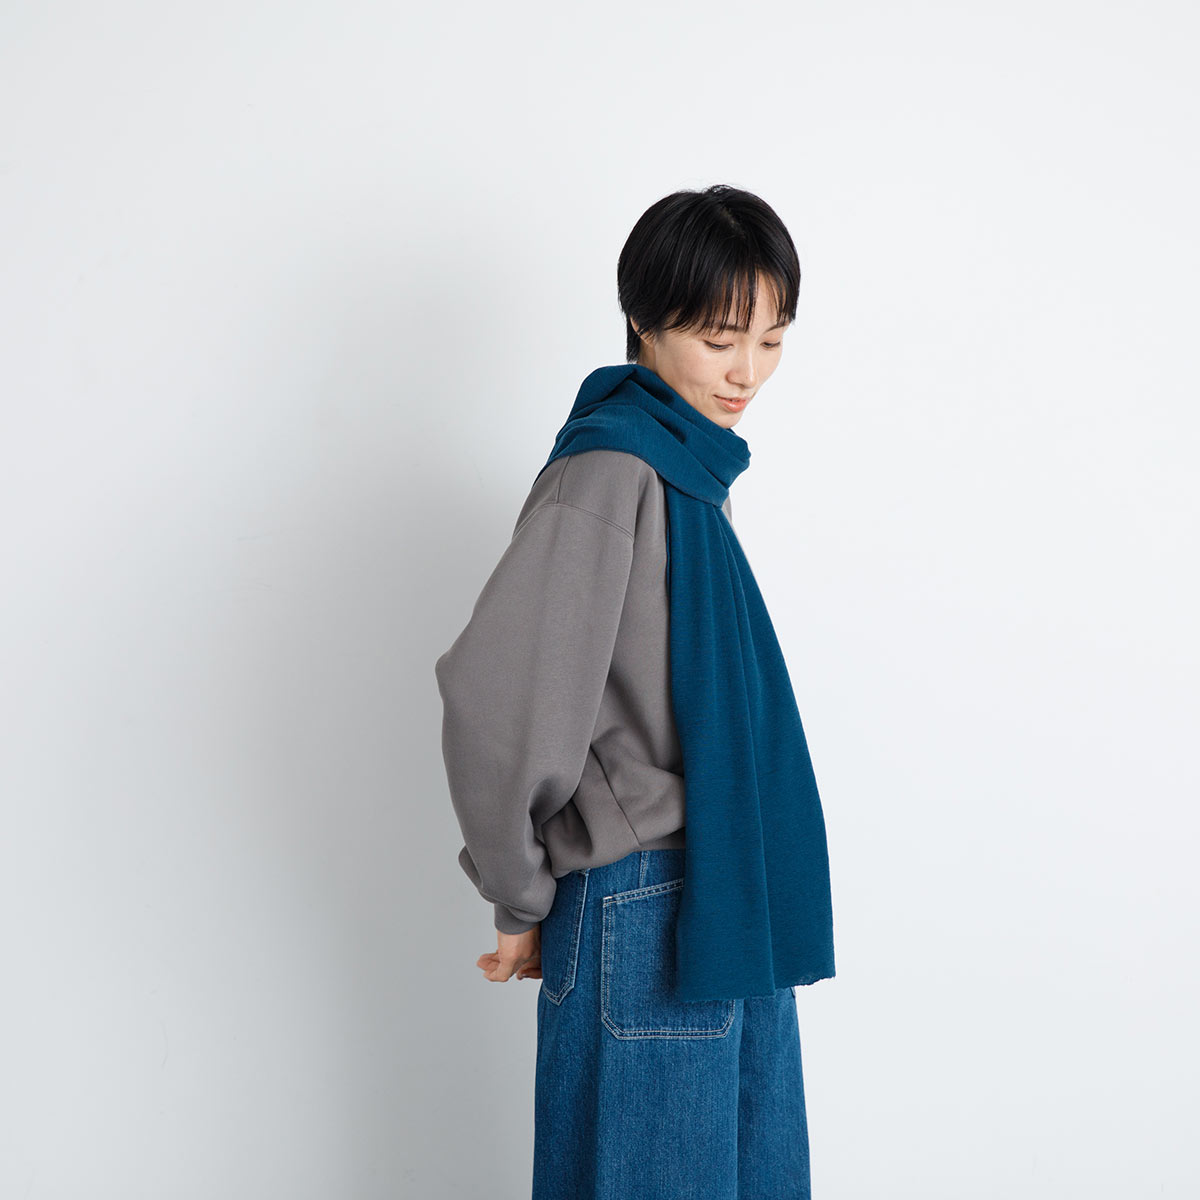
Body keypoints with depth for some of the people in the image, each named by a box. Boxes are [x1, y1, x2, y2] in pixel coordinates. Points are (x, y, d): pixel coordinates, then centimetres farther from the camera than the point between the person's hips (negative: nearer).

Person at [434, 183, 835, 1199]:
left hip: (733, 897, 8)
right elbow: (490, 693, -25)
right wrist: (523, 898, -14)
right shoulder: (610, 473, -17)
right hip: (649, 906, -8)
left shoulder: (693, 467, 11)